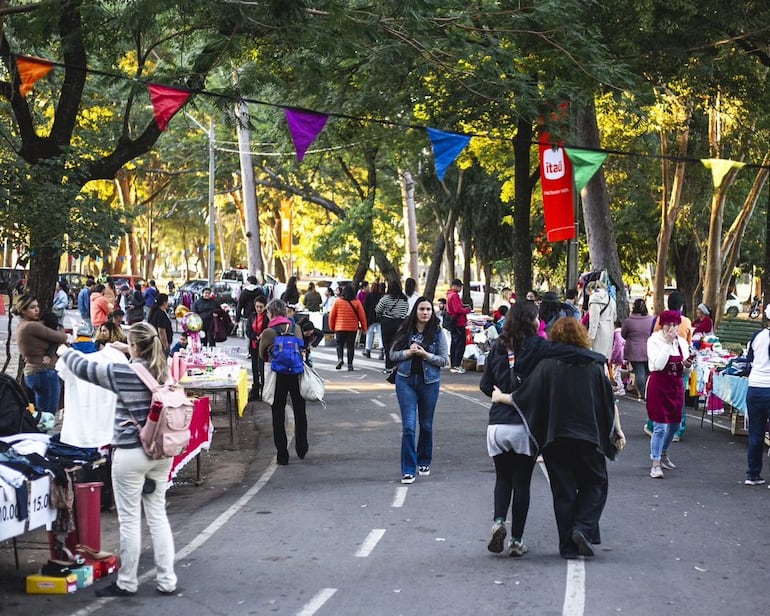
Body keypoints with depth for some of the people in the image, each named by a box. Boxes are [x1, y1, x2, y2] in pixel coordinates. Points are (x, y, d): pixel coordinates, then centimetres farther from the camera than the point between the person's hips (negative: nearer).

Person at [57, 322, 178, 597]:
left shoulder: (124, 373, -16)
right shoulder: (163, 370, 2)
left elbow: (85, 369, -2)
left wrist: (65, 352, 18)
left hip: (131, 454, -6)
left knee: (129, 519, 4)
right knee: (158, 515, 12)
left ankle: (126, 583, 13)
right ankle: (166, 580, 15)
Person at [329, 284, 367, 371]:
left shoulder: (337, 302, -4)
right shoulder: (357, 302, -4)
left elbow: (332, 316, 1)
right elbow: (362, 316, -1)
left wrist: (332, 327, 15)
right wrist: (364, 328, 11)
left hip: (339, 328, 0)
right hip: (353, 328, 0)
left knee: (340, 344, 10)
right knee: (351, 346, 8)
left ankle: (340, 358, -14)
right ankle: (350, 364, 5)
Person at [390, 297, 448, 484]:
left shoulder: (437, 333, -2)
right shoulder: (405, 330, 1)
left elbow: (444, 360, -3)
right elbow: (392, 355, 3)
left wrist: (425, 355, -17)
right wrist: (409, 352, -14)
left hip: (429, 381, 0)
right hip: (406, 380, 0)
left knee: (426, 425, 14)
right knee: (408, 425, -7)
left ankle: (424, 462, 35)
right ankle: (408, 470, -3)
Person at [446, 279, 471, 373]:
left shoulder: (449, 295, 16)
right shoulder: (454, 295, -17)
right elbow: (458, 309, -24)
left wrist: (463, 306, 9)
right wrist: (467, 310, -9)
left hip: (453, 323, 11)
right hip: (458, 323, -11)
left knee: (454, 344, 15)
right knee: (461, 344, -8)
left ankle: (452, 365, 19)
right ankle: (456, 366, -11)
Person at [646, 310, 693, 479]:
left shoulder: (682, 342, 7)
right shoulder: (654, 341, -8)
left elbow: (686, 372, 10)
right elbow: (658, 365, -22)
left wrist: (687, 365, -13)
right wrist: (668, 343, -20)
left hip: (676, 387, 6)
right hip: (659, 387, -6)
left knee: (674, 425, 17)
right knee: (659, 426, -9)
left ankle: (663, 454, 38)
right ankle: (656, 464, -5)